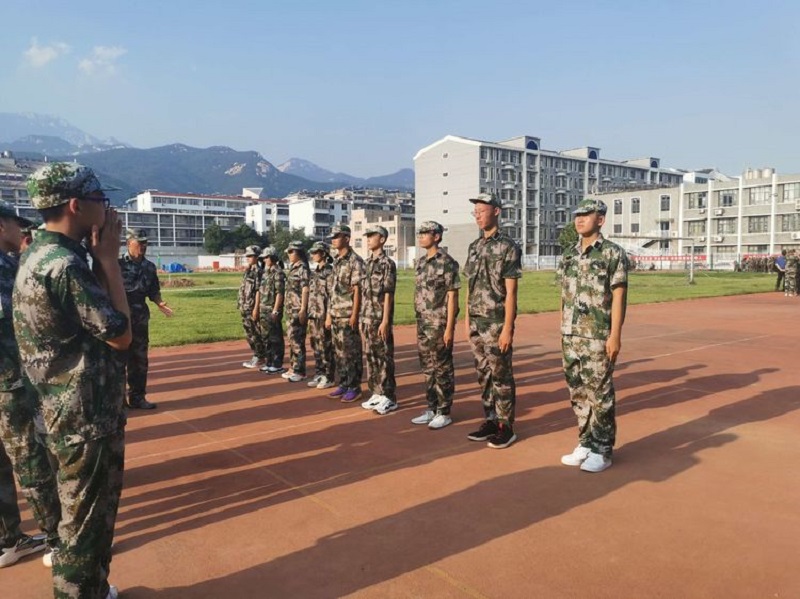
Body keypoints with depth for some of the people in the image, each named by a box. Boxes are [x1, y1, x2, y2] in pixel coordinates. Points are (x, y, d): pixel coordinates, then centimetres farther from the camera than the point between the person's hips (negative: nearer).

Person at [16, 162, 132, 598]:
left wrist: (98, 257, 2)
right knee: (85, 520, 7)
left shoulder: (42, 254, 7)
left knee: (96, 511, 25)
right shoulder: (63, 265, -24)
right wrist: (109, 259, -14)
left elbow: (95, 316, 11)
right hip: (85, 418, -10)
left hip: (86, 411, 10)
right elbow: (121, 334, -20)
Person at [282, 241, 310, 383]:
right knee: (292, 337, 12)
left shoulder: (303, 268, -12)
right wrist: (289, 307, 19)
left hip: (299, 309, -10)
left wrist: (303, 310, -21)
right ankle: (293, 368, 20)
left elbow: (305, 290, -17)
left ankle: (300, 371, -2)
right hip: (292, 308, 10)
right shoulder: (293, 268, 15)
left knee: (297, 339, -7)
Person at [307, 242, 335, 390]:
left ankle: (328, 377, 5)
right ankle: (318, 374, 21)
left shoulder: (330, 271, -11)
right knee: (316, 346, 12)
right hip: (314, 313, 8)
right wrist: (309, 312, 15)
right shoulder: (314, 272, 14)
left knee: (326, 346, -3)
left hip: (324, 314, -8)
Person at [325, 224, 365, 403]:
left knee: (351, 352, -2)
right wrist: (329, 314, 15)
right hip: (335, 315, 8)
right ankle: (343, 385, 20)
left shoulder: (355, 261, -10)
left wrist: (354, 315, -18)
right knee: (339, 352, 12)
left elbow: (357, 290, -14)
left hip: (348, 315, -8)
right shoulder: (336, 261, 14)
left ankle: (354, 387, 6)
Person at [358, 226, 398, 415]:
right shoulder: (367, 264, 14)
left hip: (380, 319, -8)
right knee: (371, 357, 12)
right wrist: (362, 319, 15)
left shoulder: (387, 263, -9)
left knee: (384, 358, -2)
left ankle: (389, 397, 5)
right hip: (367, 318, 8)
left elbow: (388, 295, -14)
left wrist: (385, 321, -18)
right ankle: (377, 393, 21)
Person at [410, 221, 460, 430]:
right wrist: (419, 323, 14)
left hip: (440, 324, -8)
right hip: (423, 324, 8)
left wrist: (449, 327, -16)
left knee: (442, 369, 1)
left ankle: (444, 412, 10)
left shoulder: (447, 262, -11)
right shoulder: (421, 262, 12)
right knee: (427, 368, 13)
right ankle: (431, 409, 24)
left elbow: (452, 296, -13)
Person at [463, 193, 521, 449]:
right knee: (483, 374, 13)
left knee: (501, 376, 1)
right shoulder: (474, 247, 12)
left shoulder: (507, 247, -9)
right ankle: (490, 420, 24)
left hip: (496, 323, -7)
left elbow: (511, 291, -13)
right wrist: (467, 319, 13)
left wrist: (508, 328, -17)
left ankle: (506, 426, 12)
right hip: (476, 323, 7)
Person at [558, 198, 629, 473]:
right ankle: (586, 443, 25)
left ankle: (602, 450, 13)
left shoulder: (613, 253, -6)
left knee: (600, 393, 0)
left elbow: (619, 297, -10)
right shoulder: (569, 254, 12)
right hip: (570, 336, 6)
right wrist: (563, 329, 13)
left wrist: (615, 335, -15)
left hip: (598, 337, -6)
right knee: (577, 392, 12)